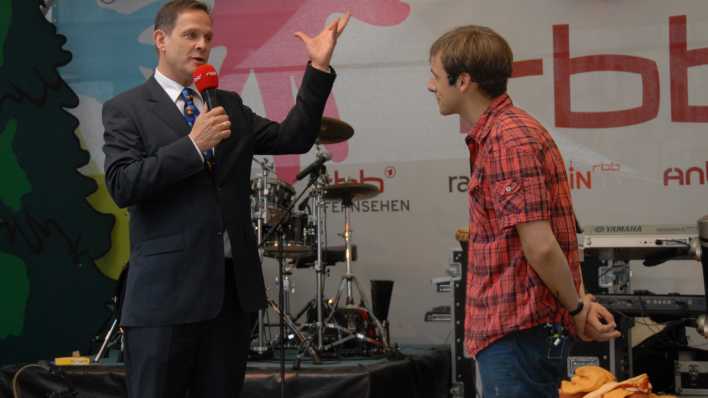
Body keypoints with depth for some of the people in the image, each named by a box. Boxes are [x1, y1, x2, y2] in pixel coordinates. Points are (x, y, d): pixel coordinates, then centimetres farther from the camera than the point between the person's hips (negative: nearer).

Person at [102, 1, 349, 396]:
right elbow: (122, 186, -12)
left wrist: (319, 68, 0)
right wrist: (192, 145, -18)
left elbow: (293, 139, 8)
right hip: (167, 289, -5)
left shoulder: (230, 105, 16)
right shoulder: (126, 109, 0)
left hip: (234, 285, 5)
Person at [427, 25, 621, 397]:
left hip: (517, 330, -10)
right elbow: (549, 241, 17)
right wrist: (580, 301, 9)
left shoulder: (508, 140, -17)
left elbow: (540, 247, -22)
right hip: (512, 328, 10)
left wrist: (576, 308, -9)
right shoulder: (499, 134, 15)